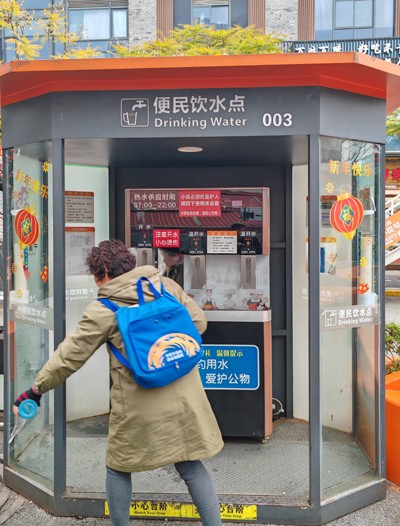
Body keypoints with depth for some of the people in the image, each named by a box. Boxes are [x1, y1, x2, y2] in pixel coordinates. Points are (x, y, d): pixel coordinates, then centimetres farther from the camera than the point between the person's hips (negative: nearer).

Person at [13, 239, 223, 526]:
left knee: (118, 469, 20)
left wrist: (36, 389, 8)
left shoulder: (103, 310, -7)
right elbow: (199, 321, 7)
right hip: (183, 398, 4)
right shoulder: (167, 285, 2)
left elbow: (70, 355, -3)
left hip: (140, 407, -3)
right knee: (191, 466, 17)